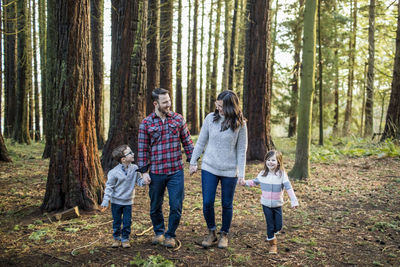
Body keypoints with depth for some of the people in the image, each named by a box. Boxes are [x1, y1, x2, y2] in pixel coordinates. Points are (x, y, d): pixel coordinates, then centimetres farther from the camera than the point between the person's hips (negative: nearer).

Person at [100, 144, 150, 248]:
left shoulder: (134, 168, -7)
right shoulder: (114, 172, -17)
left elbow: (139, 180, 3)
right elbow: (109, 187, -10)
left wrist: (144, 181, -21)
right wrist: (105, 202, -13)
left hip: (128, 201, 3)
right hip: (116, 201, -2)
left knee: (127, 222, 5)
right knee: (117, 221, 10)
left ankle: (125, 239, 22)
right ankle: (116, 238, 29)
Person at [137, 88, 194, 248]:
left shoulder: (178, 119, 3)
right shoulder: (146, 123, -1)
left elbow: (187, 141, 9)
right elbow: (143, 149, 1)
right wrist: (144, 171, -2)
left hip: (176, 171, 0)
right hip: (156, 173, 0)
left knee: (176, 206, 2)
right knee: (155, 207, 13)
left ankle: (170, 235, 23)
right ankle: (159, 232, 37)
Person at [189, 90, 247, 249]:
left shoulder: (240, 124, -6)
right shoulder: (210, 118, -2)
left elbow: (241, 150, -2)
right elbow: (201, 142, 6)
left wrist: (241, 173, -6)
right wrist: (193, 162, 6)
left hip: (229, 170, -1)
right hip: (209, 167, 1)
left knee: (227, 205, 10)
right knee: (207, 203, 0)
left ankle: (224, 235, 31)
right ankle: (211, 233, 23)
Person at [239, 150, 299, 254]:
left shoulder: (282, 174, -10)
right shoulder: (262, 174, -1)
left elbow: (289, 188, -14)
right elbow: (255, 182, 16)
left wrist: (294, 201, -22)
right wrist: (245, 183, 2)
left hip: (277, 205, -1)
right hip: (266, 204, 1)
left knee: (278, 225, 5)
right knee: (270, 225, 4)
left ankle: (271, 234, 37)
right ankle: (272, 244, 19)